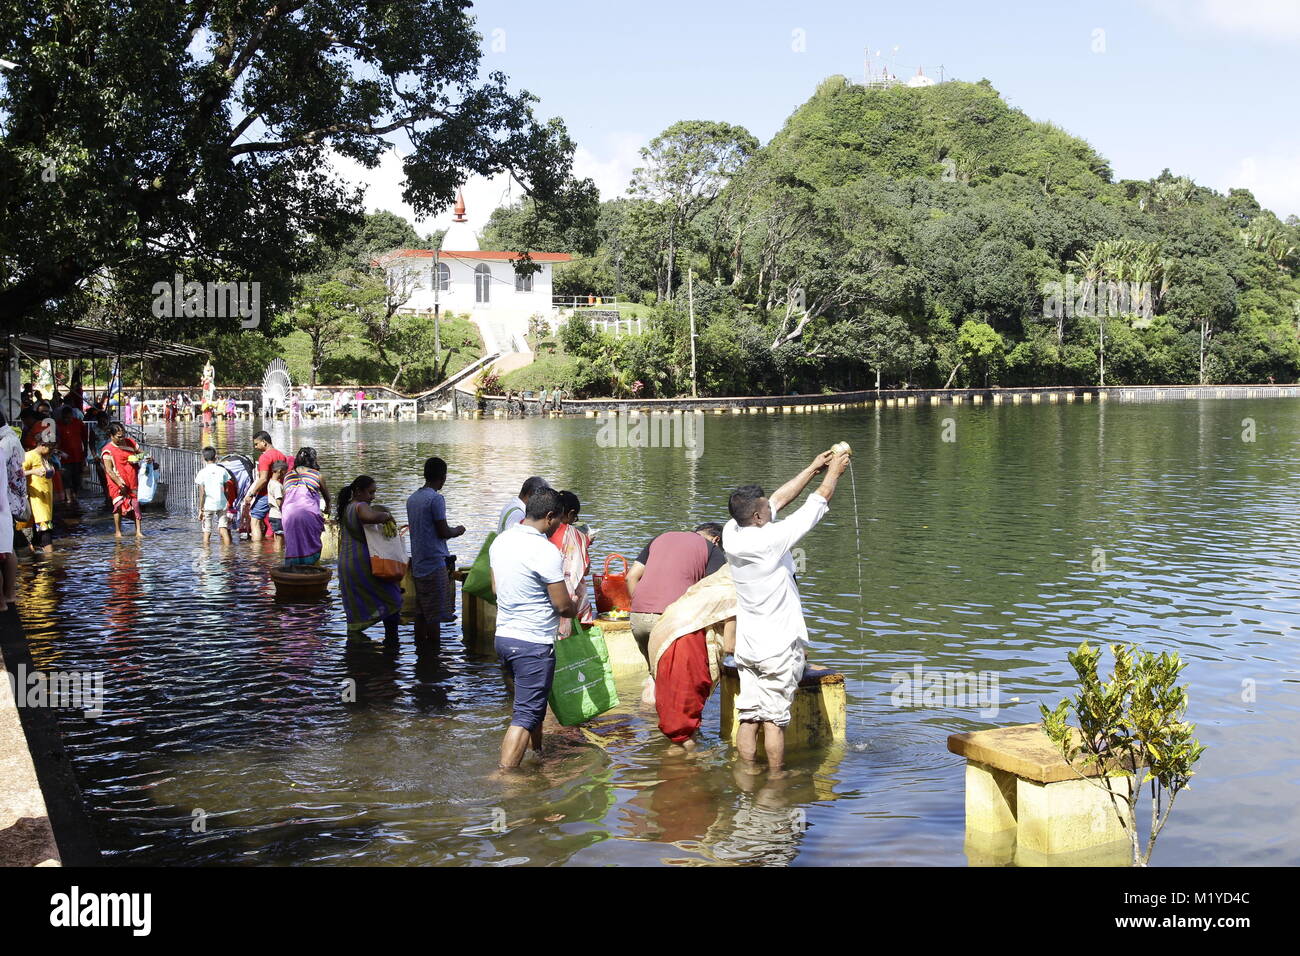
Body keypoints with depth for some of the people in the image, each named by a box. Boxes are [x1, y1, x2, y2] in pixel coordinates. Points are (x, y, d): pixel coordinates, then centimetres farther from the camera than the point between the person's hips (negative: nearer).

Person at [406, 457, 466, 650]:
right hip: (434, 564, -8)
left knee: (420, 613, 11)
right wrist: (458, 531, 7)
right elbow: (443, 532, -13)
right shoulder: (436, 498, -14)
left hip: (417, 564, 8)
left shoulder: (412, 499, 13)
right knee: (434, 615, -2)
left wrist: (451, 530, 25)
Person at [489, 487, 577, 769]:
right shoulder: (546, 552, -20)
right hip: (533, 643, -9)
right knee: (526, 715, -3)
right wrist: (575, 608, 6)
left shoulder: (500, 541, 5)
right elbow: (563, 605, -15)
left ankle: (537, 754, 39)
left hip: (503, 636, 9)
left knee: (532, 703, 25)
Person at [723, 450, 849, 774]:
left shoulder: (731, 534, 0)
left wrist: (812, 468, 18)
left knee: (748, 716, 9)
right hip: (779, 648, -7)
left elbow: (779, 499, 13)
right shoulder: (771, 539, -20)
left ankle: (748, 773, 15)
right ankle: (775, 778, 8)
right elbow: (818, 503, -8)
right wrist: (833, 472, 9)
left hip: (747, 646, 7)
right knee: (775, 718, 0)